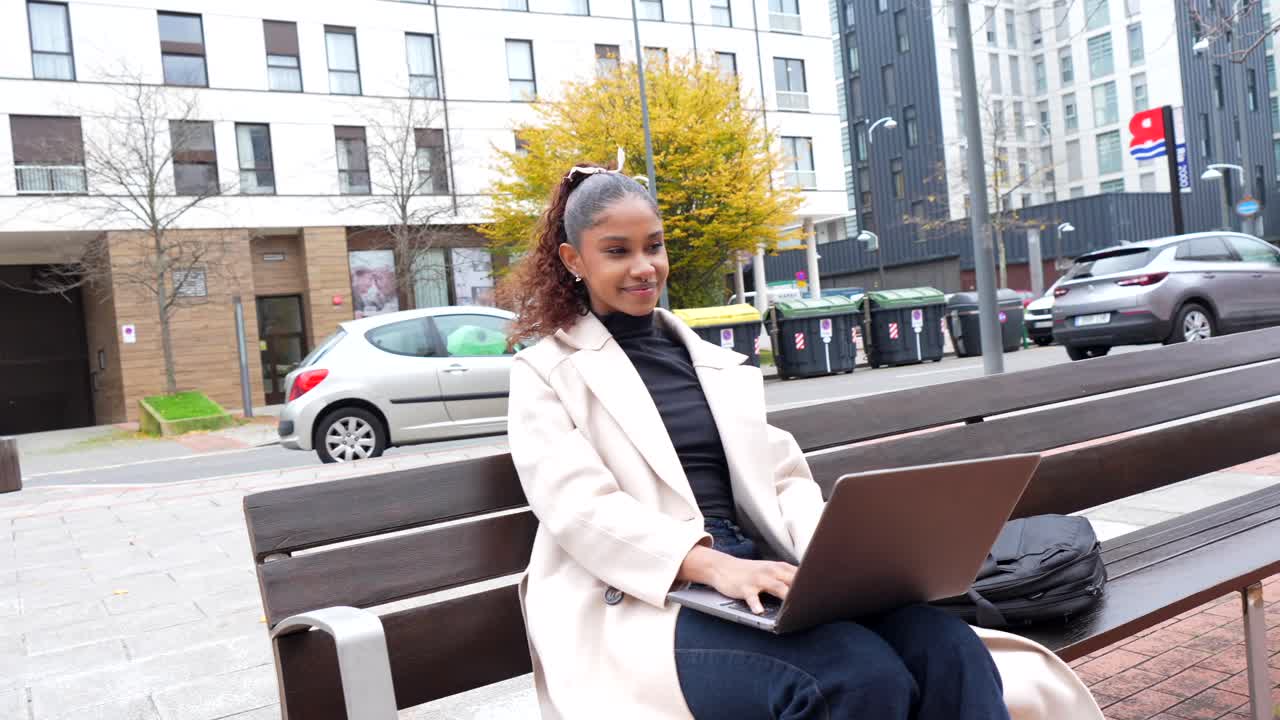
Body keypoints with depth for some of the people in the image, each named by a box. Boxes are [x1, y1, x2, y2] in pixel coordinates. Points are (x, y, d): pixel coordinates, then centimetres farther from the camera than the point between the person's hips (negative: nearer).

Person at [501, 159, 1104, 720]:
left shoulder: (712, 362, 21)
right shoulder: (546, 372, 6)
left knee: (946, 648, -23)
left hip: (758, 576, 5)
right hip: (644, 604, -4)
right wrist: (713, 565, -25)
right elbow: (579, 508, -9)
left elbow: (784, 477, 16)